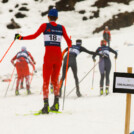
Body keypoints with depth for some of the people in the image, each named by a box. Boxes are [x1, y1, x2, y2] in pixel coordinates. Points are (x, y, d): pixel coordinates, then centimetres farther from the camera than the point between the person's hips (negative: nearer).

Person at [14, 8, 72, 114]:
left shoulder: (45, 26, 0)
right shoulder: (61, 28, 7)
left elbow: (34, 36, -9)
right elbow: (68, 41, 7)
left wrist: (21, 38, 1)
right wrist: (70, 45, 31)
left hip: (49, 56, -3)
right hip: (58, 55, 3)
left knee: (46, 81, 2)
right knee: (55, 79, 19)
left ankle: (46, 105, -11)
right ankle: (56, 103, 12)